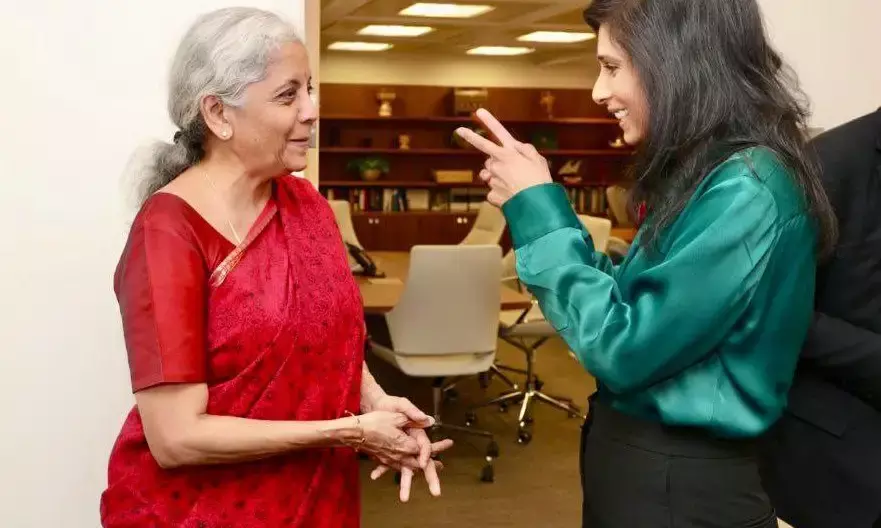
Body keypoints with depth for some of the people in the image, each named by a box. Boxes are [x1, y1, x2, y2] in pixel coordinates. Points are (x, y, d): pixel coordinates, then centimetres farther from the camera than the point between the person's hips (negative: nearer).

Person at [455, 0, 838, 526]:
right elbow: (633, 305, 9)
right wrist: (536, 204, 2)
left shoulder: (747, 191, -24)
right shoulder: (704, 174, 5)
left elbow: (621, 351, -25)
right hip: (636, 457, 9)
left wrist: (538, 208, -18)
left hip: (680, 485, -8)